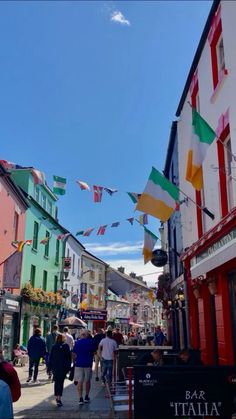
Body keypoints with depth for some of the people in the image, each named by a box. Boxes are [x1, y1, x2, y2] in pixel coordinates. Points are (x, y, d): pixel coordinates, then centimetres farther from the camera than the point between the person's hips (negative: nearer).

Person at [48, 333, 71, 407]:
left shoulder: (53, 346, 2)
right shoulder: (66, 346, -3)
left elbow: (50, 357, 5)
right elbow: (69, 357, -2)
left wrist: (49, 367, 11)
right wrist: (69, 367, 5)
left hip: (55, 367, 3)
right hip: (63, 367, -2)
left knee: (56, 382, 17)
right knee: (61, 382, -2)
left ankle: (57, 397, 22)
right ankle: (59, 398, -11)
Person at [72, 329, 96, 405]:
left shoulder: (77, 342, -2)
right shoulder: (91, 342, -3)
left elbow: (73, 354, 0)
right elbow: (94, 352, 5)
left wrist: (75, 360, 14)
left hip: (79, 363, -1)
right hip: (88, 363, 1)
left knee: (80, 381, 1)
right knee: (87, 380, 15)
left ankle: (80, 398, -5)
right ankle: (86, 397, 22)